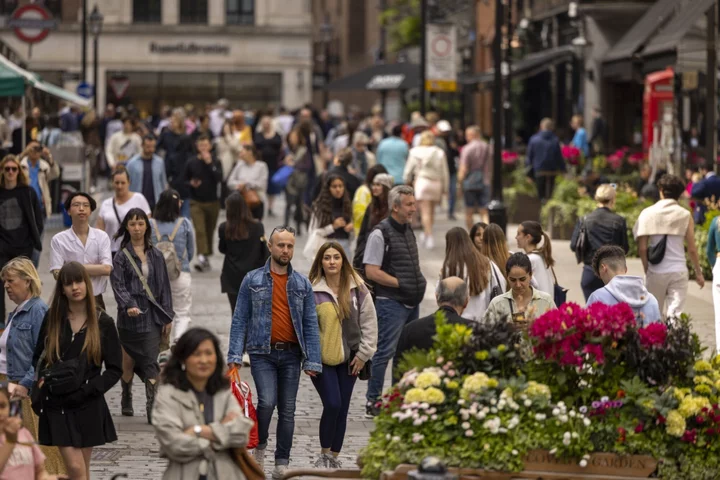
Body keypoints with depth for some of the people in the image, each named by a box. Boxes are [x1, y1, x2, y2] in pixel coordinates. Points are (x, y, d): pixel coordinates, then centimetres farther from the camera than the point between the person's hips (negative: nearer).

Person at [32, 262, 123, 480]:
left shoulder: (102, 323, -1)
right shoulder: (52, 319, 3)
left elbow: (115, 369, 0)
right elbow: (38, 358, 15)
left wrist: (87, 390, -12)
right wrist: (42, 380, -4)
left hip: (89, 407, 0)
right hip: (57, 406, 0)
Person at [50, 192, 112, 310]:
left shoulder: (101, 237, 3)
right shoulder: (59, 240, -2)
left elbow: (107, 269, -8)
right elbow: (57, 274, -10)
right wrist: (94, 269, -13)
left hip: (95, 300, 2)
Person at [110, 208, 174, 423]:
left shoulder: (156, 256, 10)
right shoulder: (121, 257, 1)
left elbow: (164, 286, 12)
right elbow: (119, 286, -8)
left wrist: (167, 316, 8)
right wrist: (128, 305, -25)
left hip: (152, 315, 1)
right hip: (130, 315, -1)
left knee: (150, 361, -8)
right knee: (128, 361, 8)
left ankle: (153, 408, -13)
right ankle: (126, 400, 29)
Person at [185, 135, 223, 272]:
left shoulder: (215, 162, 0)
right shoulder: (191, 163, 0)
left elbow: (219, 178, -15)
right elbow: (185, 179, 11)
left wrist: (209, 163, -18)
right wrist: (191, 183, -11)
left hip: (212, 201, 1)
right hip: (196, 202, -1)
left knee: (209, 230, 9)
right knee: (199, 230, -15)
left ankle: (207, 257, 24)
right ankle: (202, 257, -24)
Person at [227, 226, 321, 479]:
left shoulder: (302, 284, 8)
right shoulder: (253, 280, 3)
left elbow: (311, 325, 6)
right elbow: (240, 320, 3)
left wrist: (312, 361, -2)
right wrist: (235, 355, -6)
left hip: (291, 355, 2)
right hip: (263, 353, -2)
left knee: (287, 410, 4)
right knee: (267, 402, -18)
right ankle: (260, 445, 9)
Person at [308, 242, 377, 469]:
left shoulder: (358, 289, 0)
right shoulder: (312, 291, -7)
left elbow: (369, 323, 5)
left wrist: (363, 354, 2)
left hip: (348, 358, 3)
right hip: (321, 358, -3)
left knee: (342, 409, 5)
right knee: (332, 404, -14)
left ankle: (334, 457, 17)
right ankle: (324, 454, 4)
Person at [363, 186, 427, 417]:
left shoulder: (408, 230, 14)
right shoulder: (381, 233, -12)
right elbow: (372, 271, -17)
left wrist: (419, 282, 8)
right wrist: (401, 284, -18)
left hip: (411, 302, 9)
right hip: (391, 302, -9)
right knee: (385, 351, -7)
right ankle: (372, 402, -1)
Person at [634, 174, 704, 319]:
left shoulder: (648, 213, -1)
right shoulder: (685, 215, -1)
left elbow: (642, 248, -4)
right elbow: (692, 249, 1)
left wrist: (647, 269, 9)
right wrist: (698, 273, 13)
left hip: (656, 272, 1)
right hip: (679, 271, 0)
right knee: (676, 315, -4)